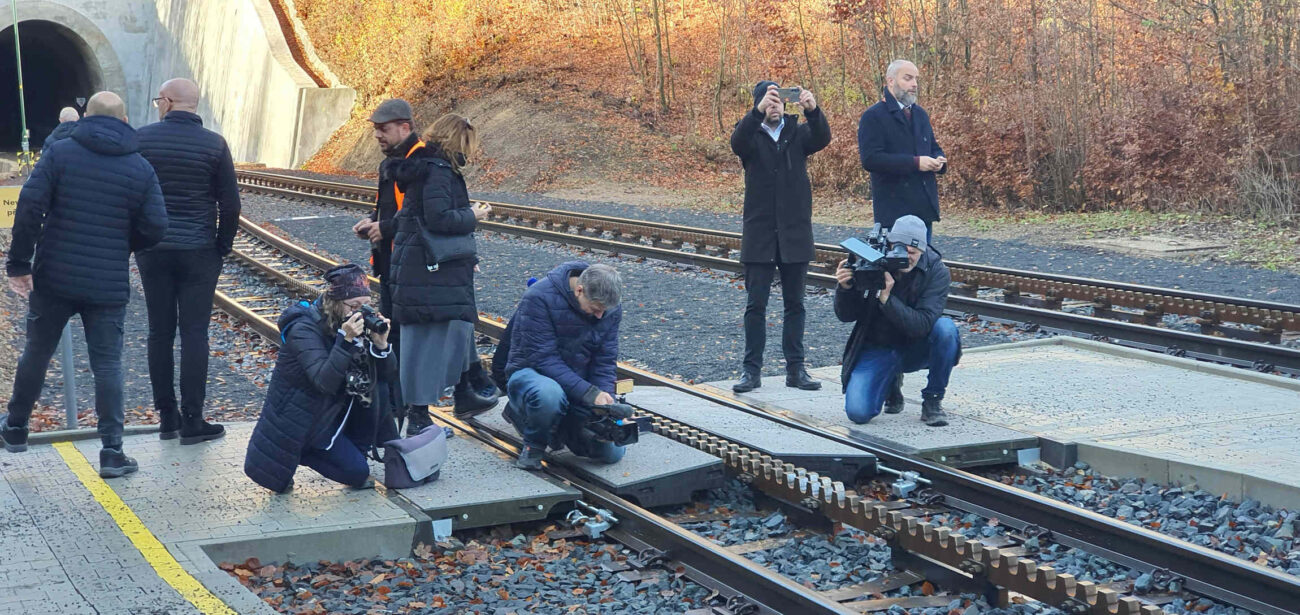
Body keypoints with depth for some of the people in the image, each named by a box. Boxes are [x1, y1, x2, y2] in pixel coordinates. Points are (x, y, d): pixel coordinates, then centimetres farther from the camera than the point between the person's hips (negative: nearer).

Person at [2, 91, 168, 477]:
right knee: (107, 366, 4)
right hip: (108, 287, 0)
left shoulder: (60, 152, -4)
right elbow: (154, 228, -3)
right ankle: (112, 452, 1)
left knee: (36, 353, 18)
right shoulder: (140, 169, -1)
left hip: (53, 279, 0)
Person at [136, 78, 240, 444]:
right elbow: (230, 204, -5)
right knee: (194, 334, 2)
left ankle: (167, 417, 15)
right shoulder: (214, 144, -7)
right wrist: (224, 245, 8)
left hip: (152, 250, 2)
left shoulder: (141, 139, -2)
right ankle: (191, 421, 3)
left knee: (159, 332, 9)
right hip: (199, 252, -2)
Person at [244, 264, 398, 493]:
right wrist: (346, 341, -44)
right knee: (357, 473, -13)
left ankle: (355, 450, 3)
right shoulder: (303, 330, -24)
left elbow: (387, 373, -4)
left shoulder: (357, 323, -2)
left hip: (333, 408, 7)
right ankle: (293, 455, 4)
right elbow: (324, 382, -37)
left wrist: (380, 343, -23)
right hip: (299, 421, -7)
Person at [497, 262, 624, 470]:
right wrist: (589, 393, -33)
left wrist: (606, 404, -18)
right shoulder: (538, 298, -24)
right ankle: (533, 445, -8)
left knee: (612, 452, -2)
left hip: (579, 380, 6)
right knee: (549, 395, -43)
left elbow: (605, 362, -1)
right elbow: (543, 358, -26)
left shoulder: (611, 308, -6)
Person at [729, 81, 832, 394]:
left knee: (795, 304, 7)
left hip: (795, 234, 2)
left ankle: (795, 368, 13)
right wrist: (758, 112, -38)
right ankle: (752, 370, 5)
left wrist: (813, 110, -33)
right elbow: (737, 142, -21)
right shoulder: (751, 134, 3)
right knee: (756, 304, 0)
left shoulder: (798, 132, 8)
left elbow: (822, 138, -13)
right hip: (759, 234, -2)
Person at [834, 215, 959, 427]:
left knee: (945, 328, -32)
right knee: (858, 412, -20)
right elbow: (846, 316, -7)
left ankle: (933, 400, -10)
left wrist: (887, 299, -38)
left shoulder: (937, 272, -16)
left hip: (916, 348, 0)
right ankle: (891, 382, 16)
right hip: (877, 349, 0)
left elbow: (922, 325, -27)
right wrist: (845, 288, -28)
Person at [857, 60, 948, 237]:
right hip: (894, 208, -7)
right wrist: (915, 163, -21)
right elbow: (870, 159, -18)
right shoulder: (873, 116, -7)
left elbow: (934, 148, 26)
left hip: (925, 207, 7)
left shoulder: (920, 114, 17)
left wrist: (939, 162, 0)